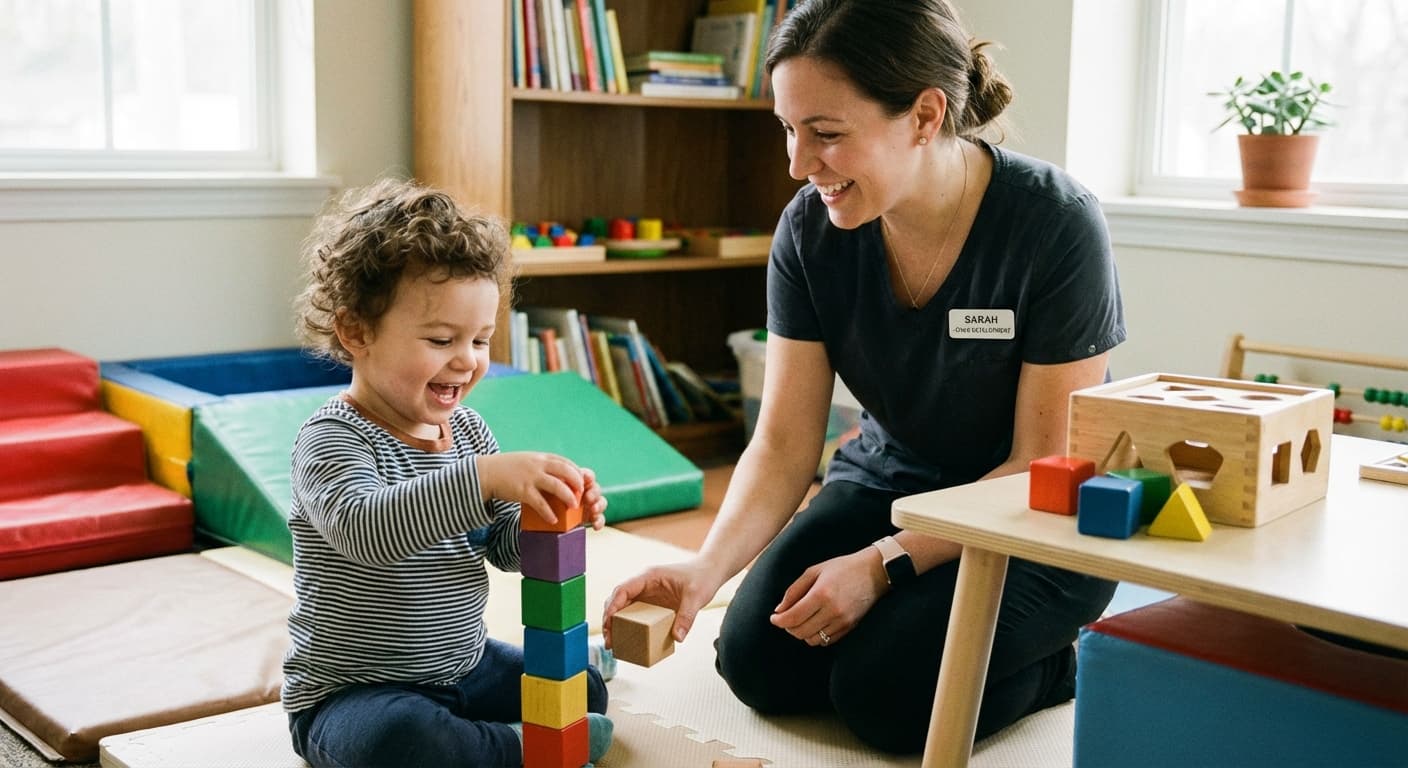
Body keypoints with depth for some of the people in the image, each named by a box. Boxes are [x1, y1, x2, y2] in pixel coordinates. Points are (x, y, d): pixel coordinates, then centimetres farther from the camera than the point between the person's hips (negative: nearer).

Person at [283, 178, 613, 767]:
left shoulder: (466, 430, 2)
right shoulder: (331, 440, -20)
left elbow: (505, 547, 5)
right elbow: (363, 529, -41)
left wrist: (551, 514, -18)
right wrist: (483, 477, -51)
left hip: (462, 668, 7)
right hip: (352, 692, -6)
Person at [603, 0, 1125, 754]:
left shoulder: (1055, 225, -26)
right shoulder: (810, 229, -14)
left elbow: (1044, 463, -19)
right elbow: (783, 445, -12)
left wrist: (883, 565, -27)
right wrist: (706, 567, -30)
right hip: (889, 485, 4)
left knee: (887, 693, -23)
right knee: (758, 661, -14)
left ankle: (1054, 663, 6)